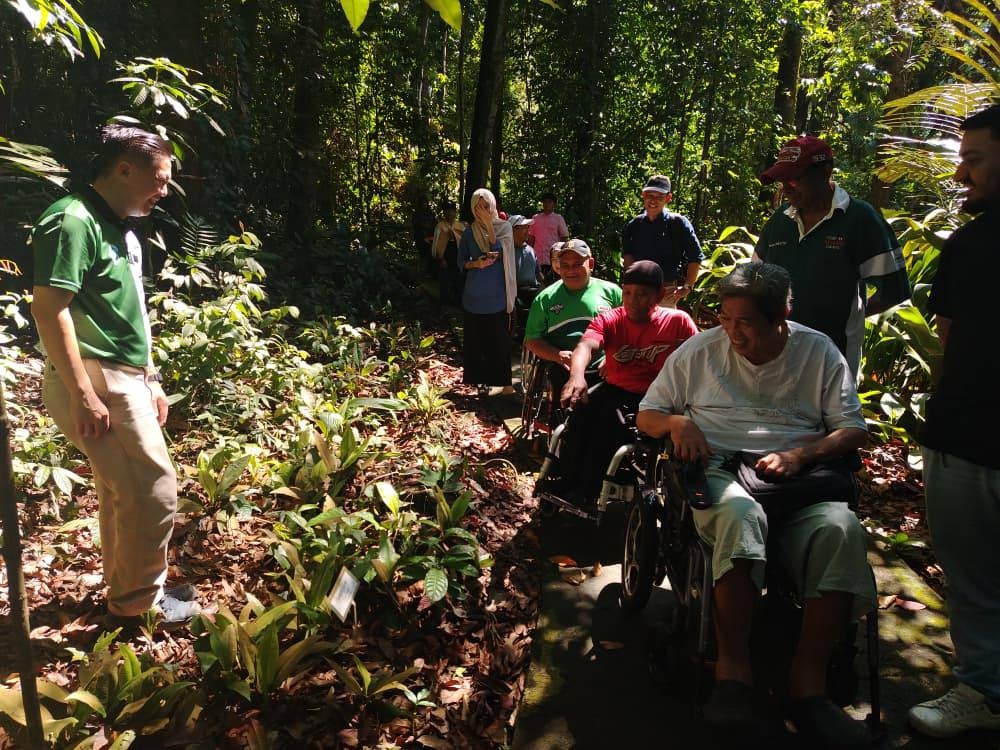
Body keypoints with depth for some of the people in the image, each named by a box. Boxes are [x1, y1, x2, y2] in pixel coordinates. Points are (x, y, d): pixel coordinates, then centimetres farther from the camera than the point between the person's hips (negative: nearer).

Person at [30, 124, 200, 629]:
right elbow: (49, 308, -21)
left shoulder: (119, 229, 16)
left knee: (121, 491, 17)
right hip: (93, 381, -10)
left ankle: (125, 593, 32)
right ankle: (138, 604, 11)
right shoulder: (74, 220, -14)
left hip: (123, 379, 10)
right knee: (154, 491, -5)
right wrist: (83, 395, -22)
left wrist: (150, 380, 20)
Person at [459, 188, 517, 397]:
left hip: (497, 295, -2)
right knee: (476, 339, 5)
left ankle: (505, 382, 4)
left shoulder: (504, 227, 2)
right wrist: (476, 264, -14)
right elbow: (461, 262, 6)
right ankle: (479, 379, 15)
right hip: (475, 295, 2)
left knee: (499, 339, -2)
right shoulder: (469, 232, 5)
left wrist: (488, 223, -16)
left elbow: (498, 250, -14)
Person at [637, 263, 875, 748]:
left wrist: (801, 455, -12)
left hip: (797, 478, 2)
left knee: (841, 528, -32)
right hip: (717, 470, -1)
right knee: (740, 514, -38)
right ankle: (732, 668, -27)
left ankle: (808, 680, -23)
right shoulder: (699, 350, 10)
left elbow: (853, 430, 7)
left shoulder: (819, 351, 11)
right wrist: (677, 422, -9)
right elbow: (646, 416, 16)